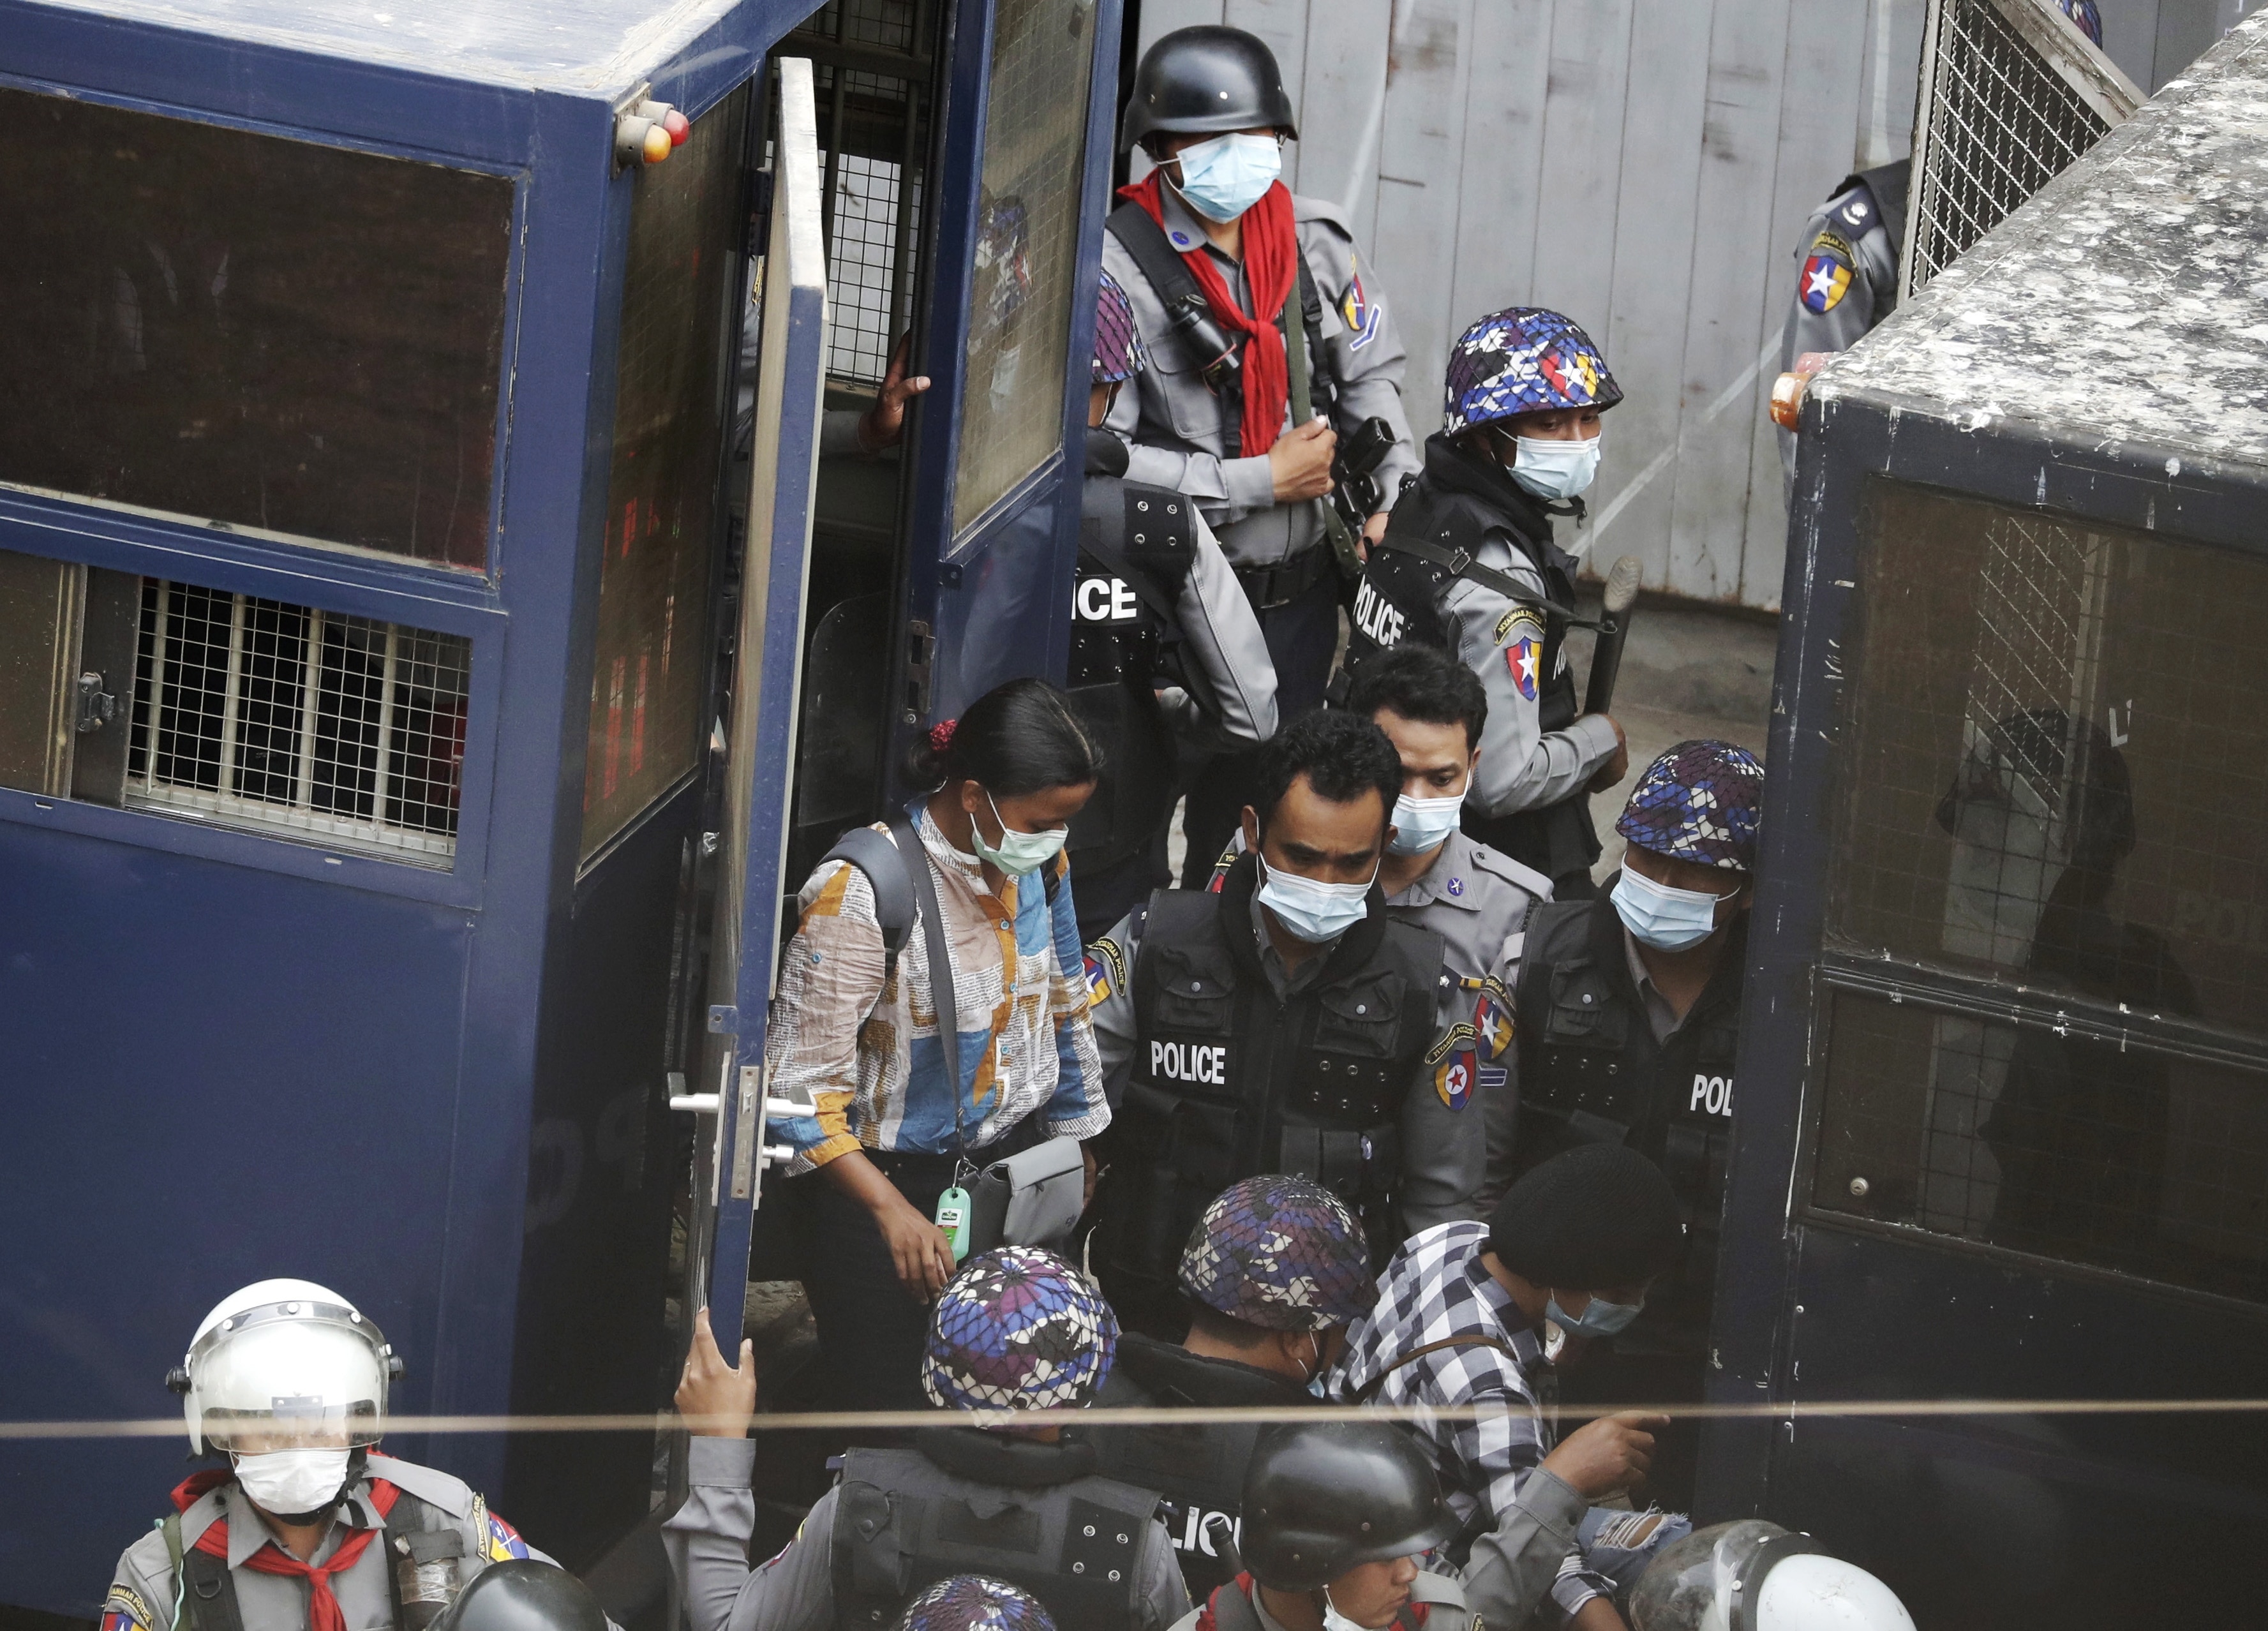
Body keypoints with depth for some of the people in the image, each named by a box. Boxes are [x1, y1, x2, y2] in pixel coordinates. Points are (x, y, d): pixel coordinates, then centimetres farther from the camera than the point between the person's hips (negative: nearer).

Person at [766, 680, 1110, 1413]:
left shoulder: (1040, 863, -1)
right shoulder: (860, 892, -22)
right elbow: (803, 1088, -19)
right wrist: (893, 1211, -26)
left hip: (1011, 1163, 5)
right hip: (880, 1183, -5)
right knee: (886, 1412, -3)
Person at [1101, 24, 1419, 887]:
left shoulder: (1314, 241, 0)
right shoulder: (1120, 267, -18)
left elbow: (1370, 377, 14)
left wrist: (1392, 496, -3)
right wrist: (1263, 480, -16)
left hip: (1299, 592, 5)